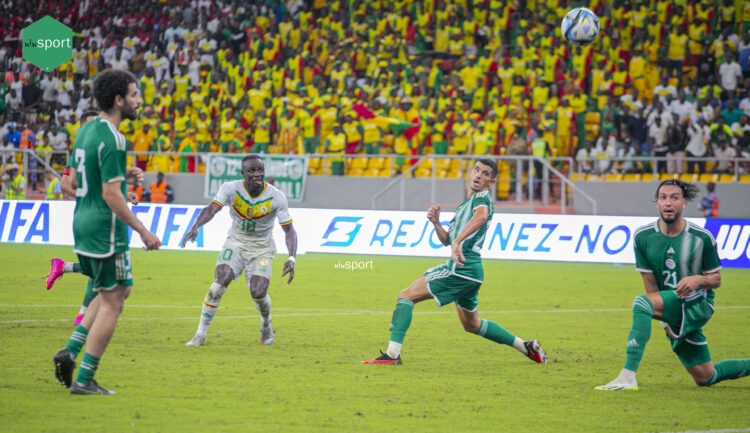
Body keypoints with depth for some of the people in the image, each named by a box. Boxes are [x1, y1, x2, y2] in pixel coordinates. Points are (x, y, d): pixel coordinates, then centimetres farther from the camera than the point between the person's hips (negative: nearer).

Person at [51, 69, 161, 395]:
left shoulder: (87, 130, 11)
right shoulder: (112, 140, -19)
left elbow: (73, 181, 18)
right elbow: (111, 195, -21)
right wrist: (143, 231, -16)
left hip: (83, 223, 10)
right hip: (105, 229, -10)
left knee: (116, 292, 21)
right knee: (112, 302, -1)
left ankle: (71, 351, 9)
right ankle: (84, 379, 0)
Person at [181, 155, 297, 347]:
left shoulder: (276, 197, -17)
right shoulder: (231, 189, -17)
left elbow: (289, 230, -13)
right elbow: (212, 208, -31)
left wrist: (291, 259, -27)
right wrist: (195, 226, -51)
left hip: (261, 249, 0)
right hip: (235, 244, 0)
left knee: (258, 293, -16)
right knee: (219, 283, -21)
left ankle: (267, 327, 19)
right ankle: (200, 335, -9)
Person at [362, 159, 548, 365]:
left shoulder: (482, 197, -6)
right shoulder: (466, 203, 23)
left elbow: (481, 216, -32)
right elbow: (446, 240, 25)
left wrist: (457, 242, -44)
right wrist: (436, 222, 4)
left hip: (462, 266, -10)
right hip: (471, 270, 10)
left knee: (406, 295, -11)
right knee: (472, 325, 24)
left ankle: (392, 354, -21)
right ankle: (526, 347, 30)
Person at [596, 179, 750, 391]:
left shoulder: (702, 238, -8)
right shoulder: (642, 236, -4)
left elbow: (716, 280, 2)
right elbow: (650, 284, -1)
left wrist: (699, 280, -21)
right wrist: (664, 320, -8)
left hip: (698, 304, -5)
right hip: (673, 313, 5)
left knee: (641, 303, -31)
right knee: (705, 378, 8)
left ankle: (628, 375, -38)